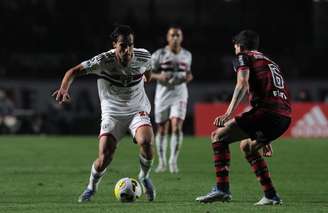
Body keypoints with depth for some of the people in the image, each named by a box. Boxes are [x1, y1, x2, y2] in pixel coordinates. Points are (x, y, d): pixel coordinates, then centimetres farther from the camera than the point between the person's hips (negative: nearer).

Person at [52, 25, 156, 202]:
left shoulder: (143, 57, -12)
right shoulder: (104, 61, -22)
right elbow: (75, 71, -22)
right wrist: (64, 89, -39)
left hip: (137, 110, 1)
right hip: (112, 113, -1)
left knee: (146, 142, -28)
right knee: (104, 158, -14)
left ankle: (144, 177, 4)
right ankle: (91, 187, 19)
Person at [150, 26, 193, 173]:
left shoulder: (187, 55, 6)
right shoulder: (159, 55, -5)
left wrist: (188, 77, -1)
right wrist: (159, 76, -20)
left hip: (179, 94, 1)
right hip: (163, 94, -1)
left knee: (177, 126, -16)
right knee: (162, 129, 7)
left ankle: (173, 161, -10)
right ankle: (162, 162, 22)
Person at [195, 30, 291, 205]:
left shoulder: (243, 57, 10)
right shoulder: (270, 62, 33)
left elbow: (243, 84, -11)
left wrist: (229, 113, -21)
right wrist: (265, 139, 42)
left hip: (266, 111, -8)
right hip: (285, 117, 8)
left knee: (218, 136, 1)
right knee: (247, 146, 29)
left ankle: (222, 189, -11)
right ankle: (271, 195, 22)